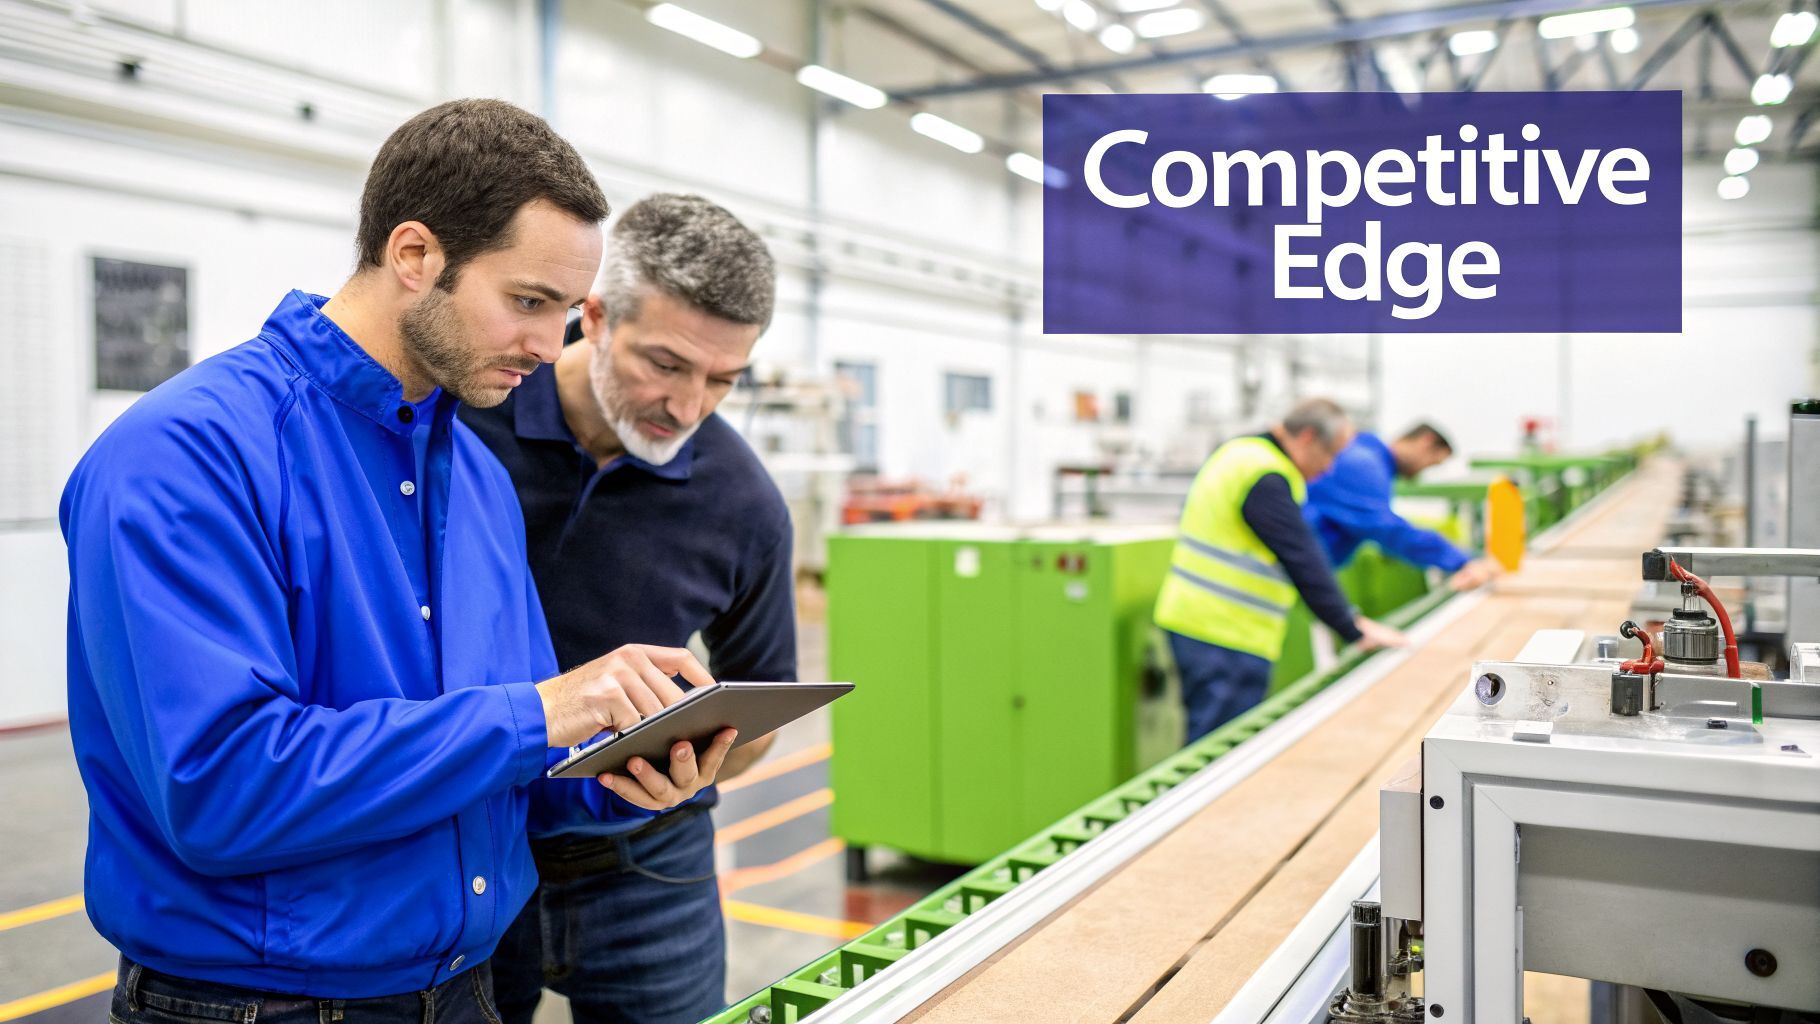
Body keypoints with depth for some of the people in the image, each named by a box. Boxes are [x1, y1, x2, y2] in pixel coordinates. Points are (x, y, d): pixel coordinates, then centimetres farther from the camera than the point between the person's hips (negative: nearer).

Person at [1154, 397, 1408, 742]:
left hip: (1197, 620, 10)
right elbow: (1303, 561, -18)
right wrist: (1354, 631, -12)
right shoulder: (1266, 478, -17)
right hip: (1223, 634, -10)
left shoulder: (1242, 452, 16)